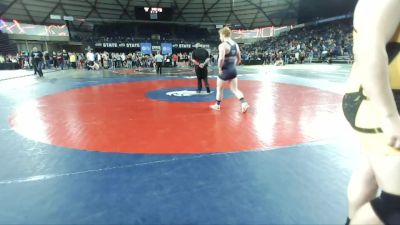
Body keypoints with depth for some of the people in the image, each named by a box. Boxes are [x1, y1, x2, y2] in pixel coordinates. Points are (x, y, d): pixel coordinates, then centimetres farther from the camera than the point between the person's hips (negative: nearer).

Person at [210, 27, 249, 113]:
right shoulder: (235, 44, 8)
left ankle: (217, 105, 30)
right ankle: (244, 103, -4)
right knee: (235, 89, 14)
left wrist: (220, 68, -16)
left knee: (219, 88, 15)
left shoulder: (223, 45, -16)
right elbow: (239, 59, 14)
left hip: (225, 71, -6)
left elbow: (221, 59, -30)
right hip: (233, 70, 6)